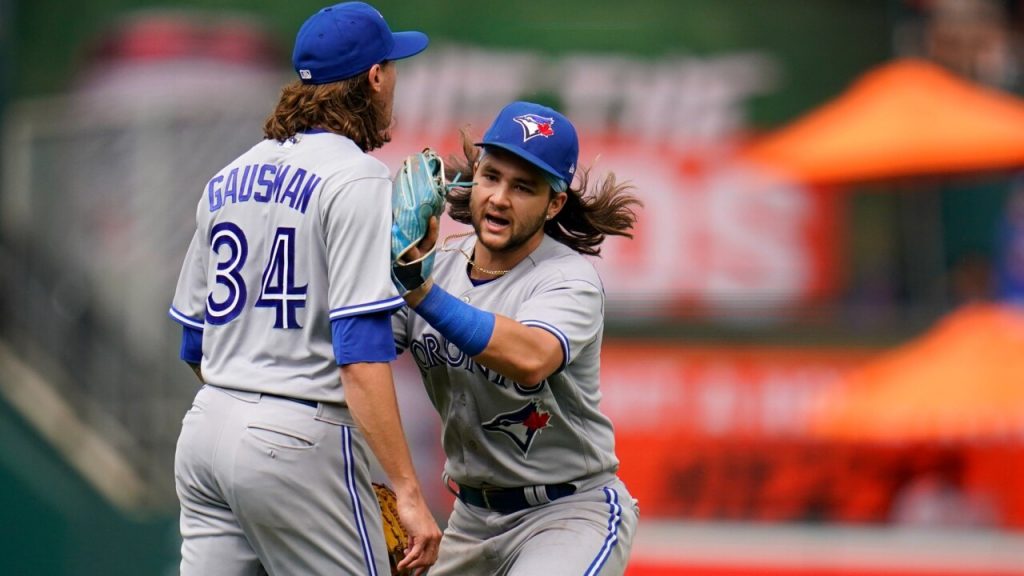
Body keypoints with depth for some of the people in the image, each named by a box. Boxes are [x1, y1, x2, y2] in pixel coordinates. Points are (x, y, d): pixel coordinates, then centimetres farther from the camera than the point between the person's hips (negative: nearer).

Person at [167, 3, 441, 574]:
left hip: (206, 430, 7)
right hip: (301, 441, -7)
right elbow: (360, 354, -18)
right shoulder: (359, 179, -10)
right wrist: (408, 492, -20)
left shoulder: (229, 179, 13)